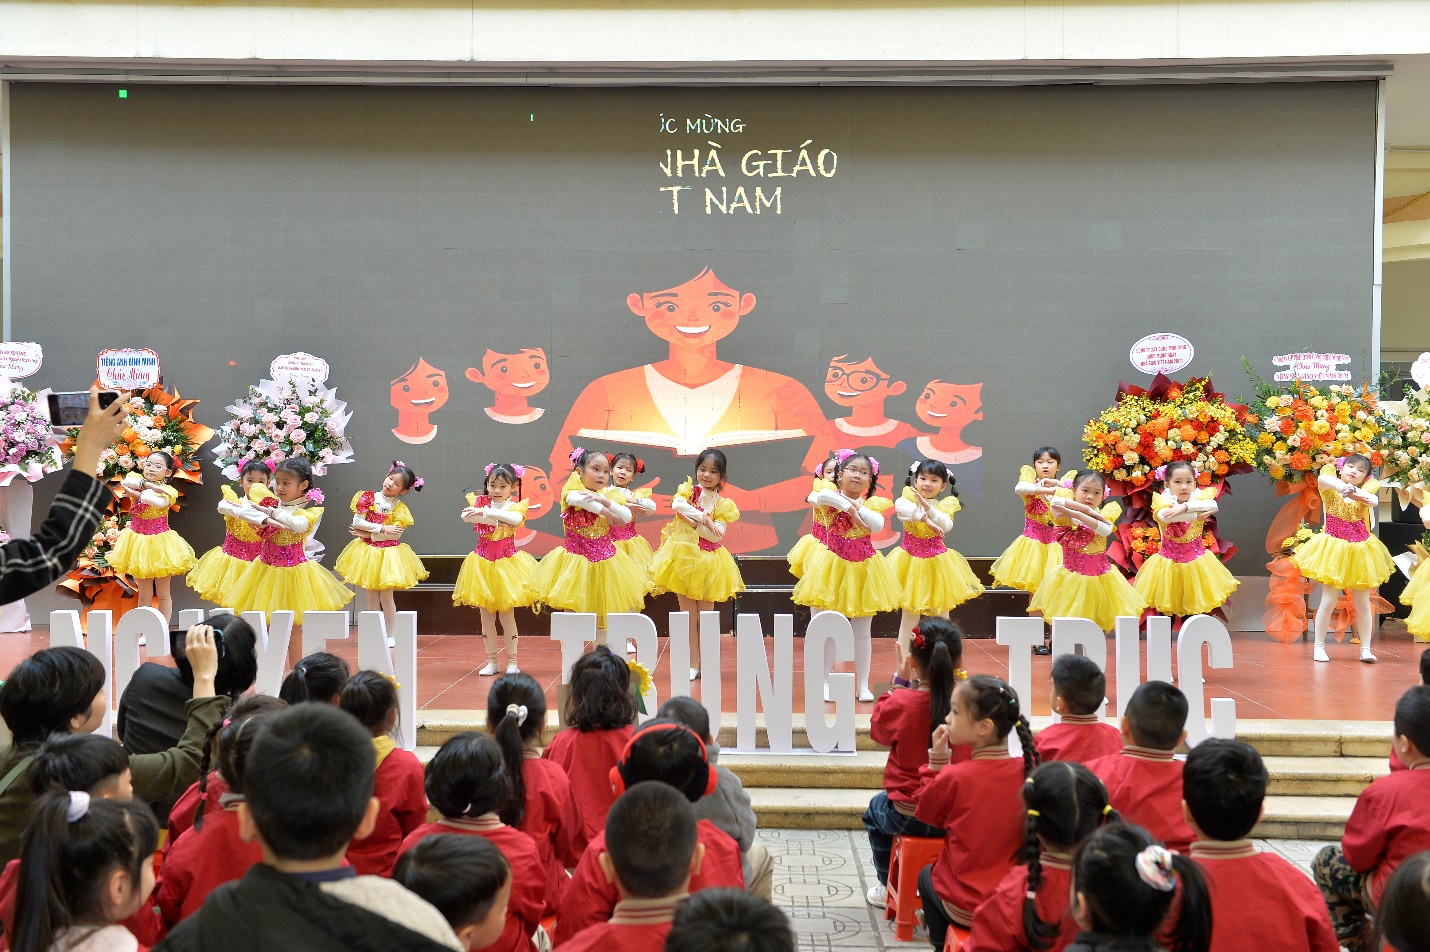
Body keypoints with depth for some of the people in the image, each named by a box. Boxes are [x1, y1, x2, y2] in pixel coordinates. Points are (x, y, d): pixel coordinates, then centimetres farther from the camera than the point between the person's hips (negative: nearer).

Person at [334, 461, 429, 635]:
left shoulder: (399, 508, -5)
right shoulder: (368, 498, -1)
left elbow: (396, 534, -14)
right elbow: (357, 522, -8)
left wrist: (368, 534, -14)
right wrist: (383, 528, -13)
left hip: (389, 554, -2)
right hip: (369, 551, 2)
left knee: (386, 596, -3)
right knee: (372, 595, 8)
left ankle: (392, 634, 5)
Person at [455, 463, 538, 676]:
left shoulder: (515, 507, -2)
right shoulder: (479, 503, 3)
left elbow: (516, 518, -27)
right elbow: (465, 516, -18)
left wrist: (485, 512, -35)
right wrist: (494, 519, -29)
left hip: (506, 563, -2)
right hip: (483, 563, 2)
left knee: (506, 615, 0)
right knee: (486, 615, 5)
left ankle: (512, 661, 11)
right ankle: (492, 661, 14)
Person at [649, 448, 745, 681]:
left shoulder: (722, 504, 2)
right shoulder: (688, 490, 2)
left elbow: (717, 534, -10)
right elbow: (677, 504, -20)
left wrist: (692, 522, -17)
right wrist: (704, 518, -23)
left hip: (708, 560, 0)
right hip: (684, 555, 0)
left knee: (706, 613, 4)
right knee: (688, 613, 2)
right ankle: (692, 663, 7)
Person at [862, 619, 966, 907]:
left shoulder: (901, 702, -21)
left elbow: (878, 729, 3)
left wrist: (900, 681, 7)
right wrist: (958, 678, 9)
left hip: (910, 818, -2)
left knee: (875, 811, 33)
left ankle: (889, 888, 40)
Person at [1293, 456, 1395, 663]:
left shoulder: (1364, 492, 2)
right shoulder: (1331, 490, -3)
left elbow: (1374, 501, -22)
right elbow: (1322, 479, -28)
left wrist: (1357, 495, -42)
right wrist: (1342, 486, -45)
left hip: (1360, 551, 2)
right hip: (1334, 549, -2)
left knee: (1363, 603, 5)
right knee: (1328, 601, -3)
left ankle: (1365, 649, 13)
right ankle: (1319, 646, 9)